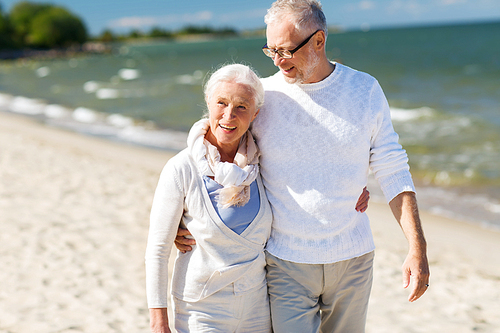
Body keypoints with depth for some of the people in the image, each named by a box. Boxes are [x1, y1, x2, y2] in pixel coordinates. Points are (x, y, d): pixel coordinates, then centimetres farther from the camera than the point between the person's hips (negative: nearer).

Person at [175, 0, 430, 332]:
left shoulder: (366, 90, -3)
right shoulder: (261, 96, -7)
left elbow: (393, 172, 0)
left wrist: (417, 247, -6)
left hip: (353, 261, 2)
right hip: (286, 263, -1)